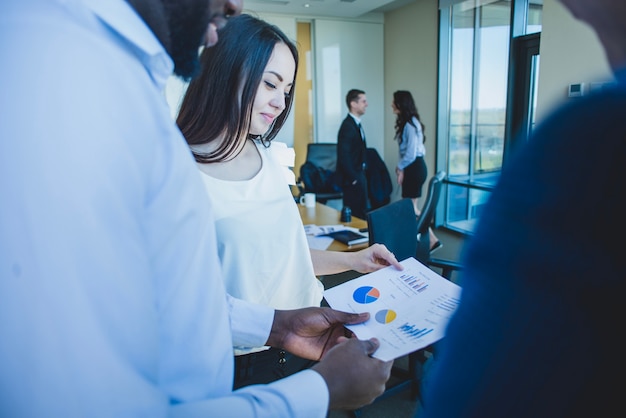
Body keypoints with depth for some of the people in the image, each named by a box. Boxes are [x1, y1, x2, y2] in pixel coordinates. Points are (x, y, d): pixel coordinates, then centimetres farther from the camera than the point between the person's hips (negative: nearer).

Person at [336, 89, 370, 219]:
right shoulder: (347, 126, -18)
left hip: (358, 175, 9)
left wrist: (361, 175, 12)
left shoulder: (356, 124, 11)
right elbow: (343, 156, -22)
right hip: (352, 178, -9)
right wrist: (353, 178, -16)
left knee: (363, 210, 14)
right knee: (357, 213, -3)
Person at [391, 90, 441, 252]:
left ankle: (432, 240, 6)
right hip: (411, 167, 10)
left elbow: (411, 152, -20)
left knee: (411, 207, -3)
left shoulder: (410, 124, -17)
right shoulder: (406, 122, 13)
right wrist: (401, 166, 9)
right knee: (410, 206, 12)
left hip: (415, 168, -10)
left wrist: (400, 167, -8)